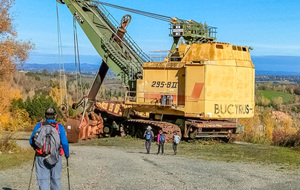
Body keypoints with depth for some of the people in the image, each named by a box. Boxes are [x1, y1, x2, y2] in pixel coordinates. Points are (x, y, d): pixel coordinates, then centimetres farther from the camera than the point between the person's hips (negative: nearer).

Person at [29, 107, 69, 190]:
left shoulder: (39, 126, 0)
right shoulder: (59, 127, -4)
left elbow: (31, 141, 4)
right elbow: (64, 143, -8)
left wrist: (36, 149, 24)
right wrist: (67, 154, 8)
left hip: (41, 157, 0)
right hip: (56, 157, 0)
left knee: (43, 179, 2)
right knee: (56, 179, 15)